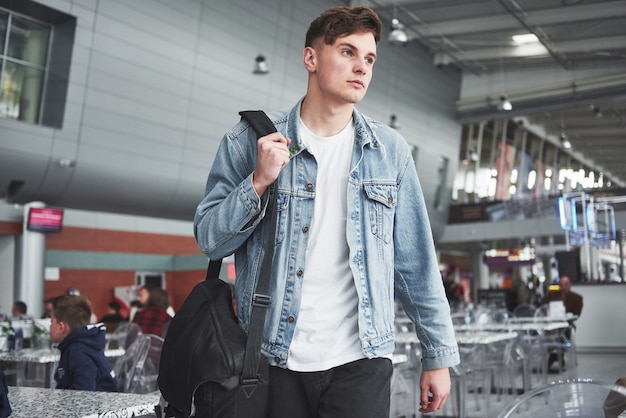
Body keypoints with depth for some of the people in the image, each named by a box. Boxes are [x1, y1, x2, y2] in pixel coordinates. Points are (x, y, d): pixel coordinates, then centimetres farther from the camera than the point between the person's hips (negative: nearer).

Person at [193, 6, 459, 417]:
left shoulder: (390, 151, 4)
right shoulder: (252, 140, 0)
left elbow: (416, 262, 6)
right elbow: (210, 240, 0)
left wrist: (439, 355, 4)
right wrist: (259, 183, -14)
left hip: (360, 361, 1)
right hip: (274, 358, 0)